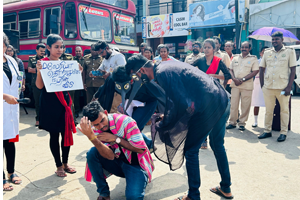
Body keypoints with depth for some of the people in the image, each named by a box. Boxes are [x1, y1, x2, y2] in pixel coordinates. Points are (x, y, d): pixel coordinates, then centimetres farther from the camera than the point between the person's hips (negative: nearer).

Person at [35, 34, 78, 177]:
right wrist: (39, 71, -27)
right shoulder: (44, 63, -6)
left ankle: (65, 163, 23)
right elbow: (40, 86, -12)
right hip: (51, 102, -5)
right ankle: (59, 165, 16)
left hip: (65, 100, 5)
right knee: (54, 134, 4)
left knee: (67, 132, 7)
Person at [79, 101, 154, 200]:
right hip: (117, 163, 4)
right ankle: (103, 192, -5)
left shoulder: (124, 121, -20)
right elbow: (110, 156, -24)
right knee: (92, 153, -19)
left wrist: (115, 138, -23)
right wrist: (91, 136, -37)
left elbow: (141, 149, -20)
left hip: (136, 165, -4)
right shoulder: (97, 131, -8)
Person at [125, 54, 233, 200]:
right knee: (217, 145, 24)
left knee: (191, 151, 4)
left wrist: (163, 125, -8)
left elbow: (180, 102, -20)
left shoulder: (162, 73, -15)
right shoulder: (166, 66, 14)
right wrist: (168, 115, 15)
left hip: (209, 107, -10)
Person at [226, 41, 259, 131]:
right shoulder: (235, 58, 15)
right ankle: (232, 122, 12)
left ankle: (242, 123, 10)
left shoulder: (253, 59, 4)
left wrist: (243, 79, -14)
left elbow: (254, 72, -5)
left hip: (247, 86, -3)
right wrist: (234, 79, -7)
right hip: (235, 84, 3)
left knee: (245, 105, 0)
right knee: (233, 104, 3)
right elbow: (231, 70, 13)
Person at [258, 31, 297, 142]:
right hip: (268, 87, 3)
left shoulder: (289, 51, 1)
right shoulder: (267, 52, 9)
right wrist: (262, 85, 4)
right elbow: (261, 69, 13)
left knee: (284, 110, 6)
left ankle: (283, 133, 14)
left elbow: (293, 70, -3)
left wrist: (289, 87, -10)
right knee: (268, 110, 10)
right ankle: (267, 131, 20)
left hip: (283, 87, -3)